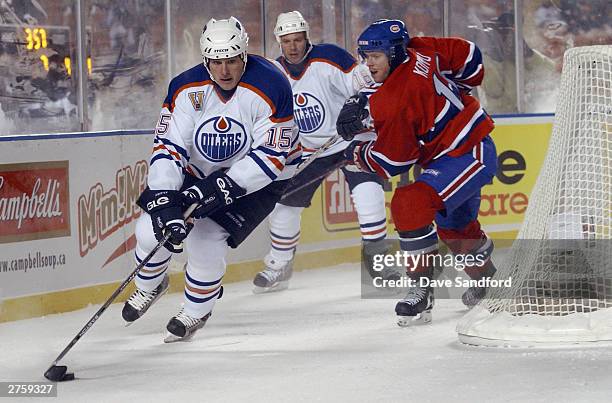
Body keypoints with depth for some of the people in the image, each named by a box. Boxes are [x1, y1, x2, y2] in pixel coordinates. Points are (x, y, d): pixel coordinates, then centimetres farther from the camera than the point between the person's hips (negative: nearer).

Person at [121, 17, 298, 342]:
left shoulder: (270, 88, -29)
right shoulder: (186, 89, -19)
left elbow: (272, 155, -27)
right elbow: (168, 147, -21)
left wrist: (220, 188, -33)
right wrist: (165, 204, -35)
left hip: (254, 180, -4)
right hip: (197, 172, 4)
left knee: (205, 243, -20)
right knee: (151, 228, -4)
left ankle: (196, 313, 10)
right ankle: (150, 287, 31)